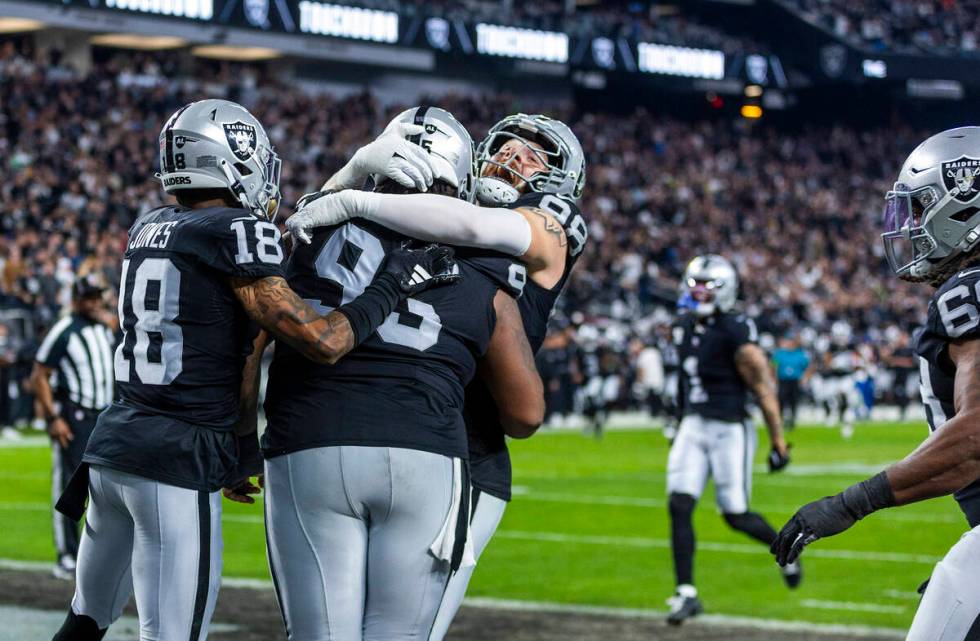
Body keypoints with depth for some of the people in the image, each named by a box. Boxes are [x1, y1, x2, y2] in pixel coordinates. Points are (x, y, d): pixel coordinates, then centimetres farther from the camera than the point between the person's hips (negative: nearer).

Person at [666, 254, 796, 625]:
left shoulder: (735, 332, -17)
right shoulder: (685, 327, 8)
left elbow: (763, 387, -14)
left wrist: (778, 440, -12)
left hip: (729, 430, -7)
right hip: (693, 427, 7)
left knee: (735, 515, 2)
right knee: (679, 506, -6)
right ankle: (686, 594, -1)